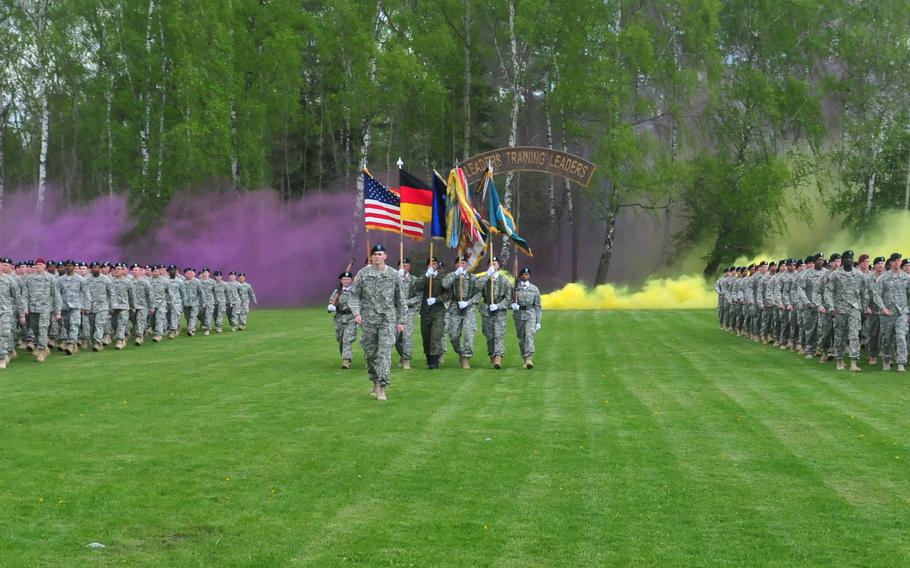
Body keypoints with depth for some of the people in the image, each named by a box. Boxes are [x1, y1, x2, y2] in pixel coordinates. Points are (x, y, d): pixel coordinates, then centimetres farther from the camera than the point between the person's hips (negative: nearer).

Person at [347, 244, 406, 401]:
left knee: (385, 353, -12)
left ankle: (382, 388, -14)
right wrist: (356, 312, -12)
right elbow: (354, 295, 5)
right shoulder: (362, 274, 2)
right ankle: (375, 383, 25)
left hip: (388, 319, -1)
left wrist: (401, 320, 8)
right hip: (369, 319, 1)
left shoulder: (393, 274, 4)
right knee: (370, 354, 8)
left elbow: (400, 299, 10)